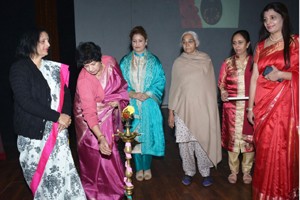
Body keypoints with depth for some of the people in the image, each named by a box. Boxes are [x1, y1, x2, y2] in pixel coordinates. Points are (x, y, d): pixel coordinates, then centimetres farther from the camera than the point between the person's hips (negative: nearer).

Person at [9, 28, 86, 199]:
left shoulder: (53, 68, 8)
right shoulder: (19, 68, -8)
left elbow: (65, 92, 7)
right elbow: (25, 101, -18)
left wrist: (66, 115, -11)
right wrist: (57, 117, -17)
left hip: (57, 130, 4)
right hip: (35, 131, -4)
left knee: (63, 169, 5)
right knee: (40, 172, 8)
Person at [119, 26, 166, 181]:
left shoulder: (154, 61, 2)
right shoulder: (125, 62, 5)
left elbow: (160, 81, -1)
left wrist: (148, 94, -14)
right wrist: (130, 93, -13)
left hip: (149, 105, -1)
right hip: (132, 105, 1)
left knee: (148, 136, 5)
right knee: (134, 137, 6)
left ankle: (147, 168, 24)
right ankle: (139, 168, 22)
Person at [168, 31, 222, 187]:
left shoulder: (206, 60, 4)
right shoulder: (178, 63, 6)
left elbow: (211, 85, 5)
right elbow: (174, 88, 7)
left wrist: (212, 110, 1)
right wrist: (171, 112, 5)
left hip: (202, 108, -1)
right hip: (183, 108, 1)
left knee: (202, 140, 0)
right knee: (184, 142, 4)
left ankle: (205, 172, 21)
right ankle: (188, 172, 24)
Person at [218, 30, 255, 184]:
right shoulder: (227, 63, 5)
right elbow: (221, 83, 9)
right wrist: (223, 93, -12)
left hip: (250, 107, 0)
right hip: (232, 107, 1)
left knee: (249, 139, 6)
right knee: (232, 138, 7)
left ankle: (247, 171, 26)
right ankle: (233, 171, 24)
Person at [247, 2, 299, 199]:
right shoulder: (261, 45, 11)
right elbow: (254, 77, 9)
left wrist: (281, 74, -17)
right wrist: (250, 106, 7)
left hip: (284, 102, -3)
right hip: (263, 103, 4)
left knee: (281, 147, 2)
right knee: (264, 148, 9)